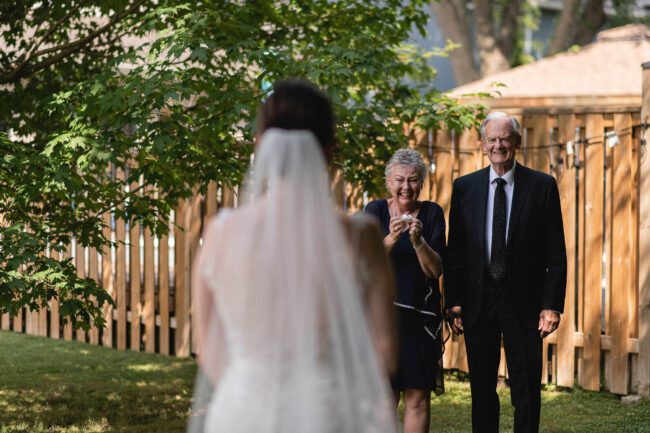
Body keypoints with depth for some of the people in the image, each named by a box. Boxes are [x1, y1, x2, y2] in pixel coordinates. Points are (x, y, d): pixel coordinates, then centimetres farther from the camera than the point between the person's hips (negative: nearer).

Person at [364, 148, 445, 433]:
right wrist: (391, 238, -24)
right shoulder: (375, 211, 3)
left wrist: (418, 241, -22)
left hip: (420, 316, 1)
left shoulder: (432, 213, 4)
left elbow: (435, 270, -4)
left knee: (418, 398, -2)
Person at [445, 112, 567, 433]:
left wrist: (552, 304, -7)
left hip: (524, 300, -2)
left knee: (527, 390, 1)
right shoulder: (465, 187, 7)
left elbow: (556, 252, 0)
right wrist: (453, 301, 0)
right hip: (478, 299, 2)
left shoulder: (543, 186, 2)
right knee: (482, 388, 7)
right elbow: (455, 250, 8)